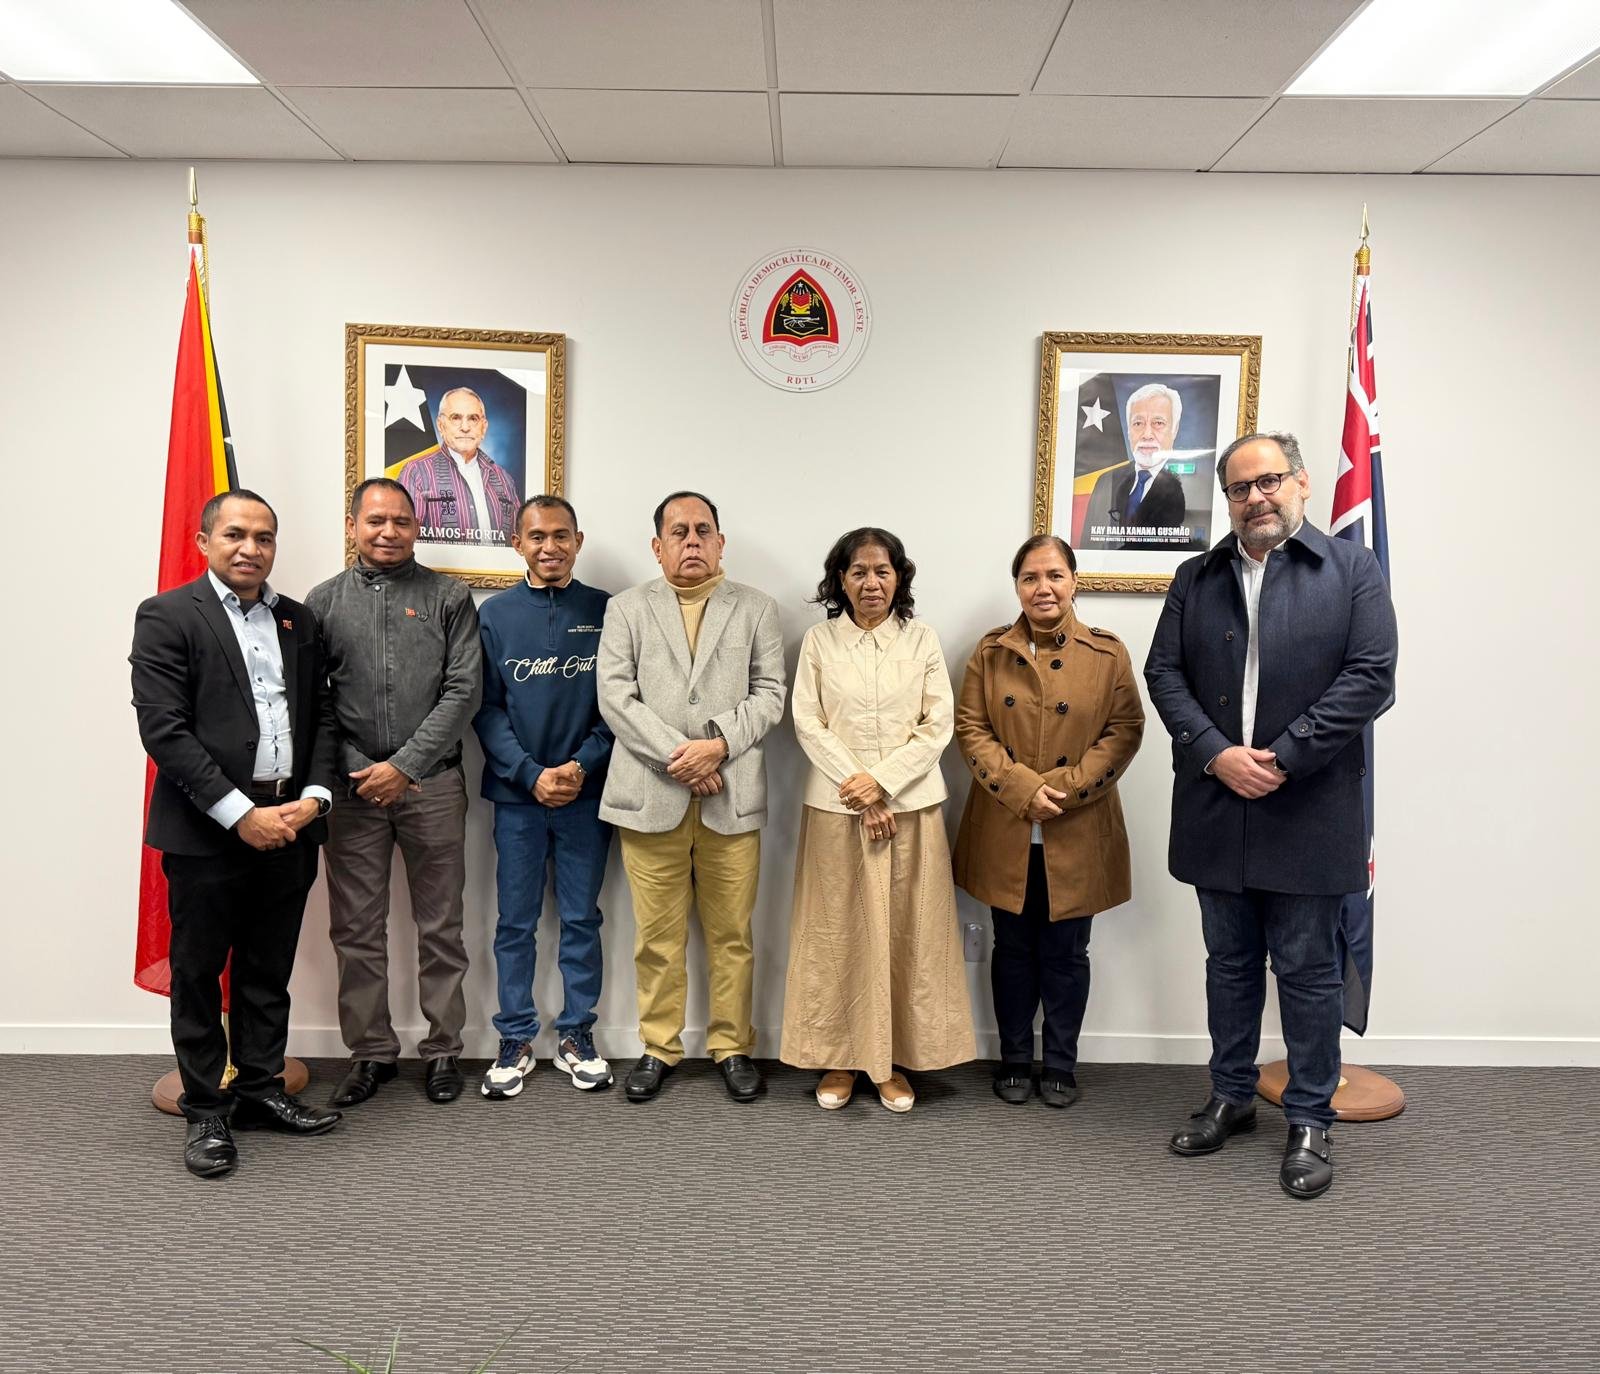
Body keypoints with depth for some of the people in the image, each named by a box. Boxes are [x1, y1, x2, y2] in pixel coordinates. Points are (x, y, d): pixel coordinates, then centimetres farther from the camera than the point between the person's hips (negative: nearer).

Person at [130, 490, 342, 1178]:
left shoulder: (297, 620, 12)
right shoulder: (167, 616, -4)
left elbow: (321, 717, 11)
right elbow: (164, 730, -12)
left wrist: (313, 798, -5)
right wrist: (241, 815, -17)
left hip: (288, 826, 5)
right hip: (206, 834, -4)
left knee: (269, 972, 15)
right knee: (198, 973, 8)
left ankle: (261, 1088, 29)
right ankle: (205, 1110, 22)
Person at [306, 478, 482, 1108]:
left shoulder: (449, 597, 2)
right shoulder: (324, 601, 6)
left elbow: (462, 692, -5)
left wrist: (404, 765, -11)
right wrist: (357, 771, -7)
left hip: (433, 784, -1)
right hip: (353, 788, 2)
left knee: (440, 926, 7)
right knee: (356, 929, 8)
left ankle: (442, 1049, 20)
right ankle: (370, 1051, 22)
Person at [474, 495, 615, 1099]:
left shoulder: (605, 612, 3)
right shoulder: (496, 614, 3)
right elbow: (487, 708, 0)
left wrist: (582, 766, -11)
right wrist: (532, 775, -11)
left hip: (586, 791, 0)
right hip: (517, 792, 0)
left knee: (581, 918, 8)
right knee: (515, 921, 7)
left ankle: (576, 1036, 21)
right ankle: (515, 1040, 19)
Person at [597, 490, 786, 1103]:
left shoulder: (756, 608, 11)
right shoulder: (626, 608, 9)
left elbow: (769, 694, 3)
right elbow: (615, 696, -1)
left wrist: (718, 744, -12)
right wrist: (676, 755, -11)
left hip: (732, 798, 1)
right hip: (650, 796, 0)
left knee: (731, 934, 7)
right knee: (657, 936, 6)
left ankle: (732, 1046, 21)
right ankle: (658, 1047, 20)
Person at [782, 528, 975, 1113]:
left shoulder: (922, 639, 3)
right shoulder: (819, 640, 2)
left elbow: (938, 725, -1)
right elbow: (808, 724, -2)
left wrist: (882, 780, -12)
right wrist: (857, 788, -12)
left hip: (911, 805, 1)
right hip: (836, 806, 0)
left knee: (905, 932, 4)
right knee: (837, 932, 4)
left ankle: (894, 1059, 17)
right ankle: (838, 1056, 17)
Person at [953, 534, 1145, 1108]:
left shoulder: (1108, 653, -1)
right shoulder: (991, 652, 2)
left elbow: (1125, 731, -6)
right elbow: (970, 727, -2)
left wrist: (1064, 786, -16)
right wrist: (1022, 787, -16)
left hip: (1078, 836, -1)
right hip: (1006, 834, 1)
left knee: (1066, 954, 10)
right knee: (1013, 950, 13)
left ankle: (1060, 1064, 26)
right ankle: (1014, 1060, 28)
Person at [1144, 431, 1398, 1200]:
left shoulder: (1353, 571, 0)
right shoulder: (1196, 579, 10)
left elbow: (1370, 677, -9)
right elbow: (1164, 672, 3)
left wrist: (1282, 758, -15)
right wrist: (1216, 754, -11)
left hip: (1307, 811, -3)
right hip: (1216, 806, 3)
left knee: (1307, 969, 6)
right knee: (1230, 963, 15)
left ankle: (1310, 1121, 21)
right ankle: (1231, 1099, 30)